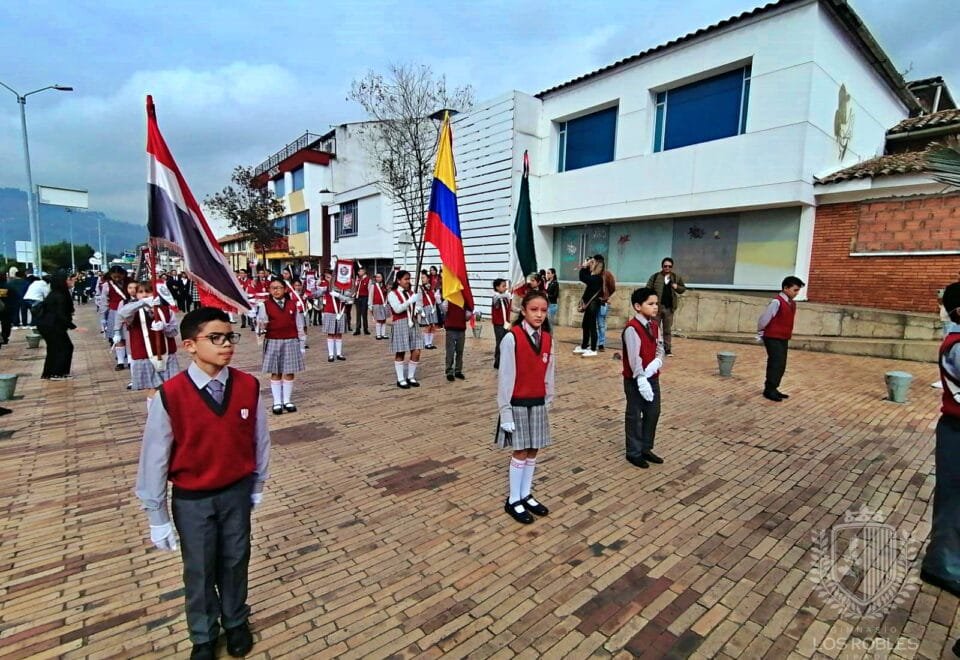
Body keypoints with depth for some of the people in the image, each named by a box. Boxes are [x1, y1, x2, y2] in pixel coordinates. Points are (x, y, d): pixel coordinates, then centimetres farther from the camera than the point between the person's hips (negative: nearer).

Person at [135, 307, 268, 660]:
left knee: (235, 561, 19)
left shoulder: (248, 386, -15)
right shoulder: (169, 396, -21)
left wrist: (257, 485, 6)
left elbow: (259, 438, -3)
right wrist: (158, 518, -3)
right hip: (192, 500, -1)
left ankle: (236, 622, 47)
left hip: (236, 492, 2)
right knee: (199, 570, 18)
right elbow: (154, 458, -11)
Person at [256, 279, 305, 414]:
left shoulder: (293, 305, 5)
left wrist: (301, 343, 7)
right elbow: (260, 323, -1)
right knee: (275, 373, 4)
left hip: (291, 342, 1)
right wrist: (261, 329, -25)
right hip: (273, 342, -1)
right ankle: (277, 402, 13)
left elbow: (299, 325, 8)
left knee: (289, 372, 5)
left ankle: (287, 401, 16)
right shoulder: (265, 306, 0)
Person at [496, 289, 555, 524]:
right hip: (518, 404, -5)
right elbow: (505, 376, -14)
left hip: (538, 403, 5)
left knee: (533, 451, 14)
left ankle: (526, 495, 31)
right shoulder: (511, 338, -17)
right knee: (520, 452, 4)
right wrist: (505, 411, -12)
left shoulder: (548, 339, 1)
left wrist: (547, 401, 8)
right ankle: (513, 501, 21)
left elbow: (548, 373, 8)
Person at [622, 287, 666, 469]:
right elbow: (634, 357, -24)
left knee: (653, 413, 15)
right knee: (634, 415, 4)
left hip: (653, 377, 8)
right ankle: (634, 453, 18)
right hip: (635, 380, -8)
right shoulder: (632, 328, -19)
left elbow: (660, 348, 8)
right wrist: (641, 380, -28)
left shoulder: (655, 325, 7)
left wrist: (657, 363, -13)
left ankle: (646, 449, 31)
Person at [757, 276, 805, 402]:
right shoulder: (777, 302, -17)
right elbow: (763, 319, -15)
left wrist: (787, 335, 20)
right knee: (776, 364, -9)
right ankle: (769, 390, -2)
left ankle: (773, 389, 21)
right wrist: (761, 335, -4)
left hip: (783, 339, 9)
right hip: (773, 339, -9)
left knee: (781, 366, 11)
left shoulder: (792, 304, 10)